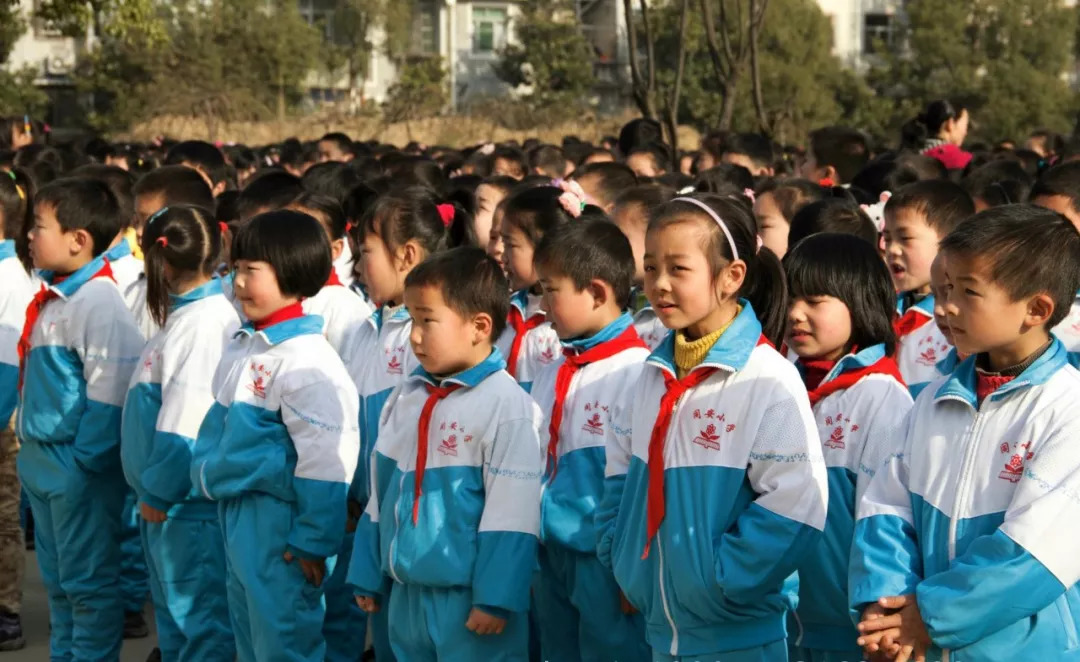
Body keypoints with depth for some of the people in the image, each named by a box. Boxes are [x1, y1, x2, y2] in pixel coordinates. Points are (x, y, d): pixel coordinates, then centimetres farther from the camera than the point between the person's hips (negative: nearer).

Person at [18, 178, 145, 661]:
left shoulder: (98, 303, -19)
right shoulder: (50, 300, 9)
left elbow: (110, 391, -22)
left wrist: (86, 458, -19)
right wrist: (30, 446, 15)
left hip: (79, 466, -10)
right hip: (42, 458, 10)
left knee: (88, 582, 1)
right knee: (57, 580, 19)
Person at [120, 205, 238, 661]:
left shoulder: (207, 321, -18)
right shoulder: (184, 317, 12)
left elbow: (189, 419, -22)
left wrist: (160, 491, -16)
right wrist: (154, 491, 16)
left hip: (190, 506, -10)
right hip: (164, 503, 10)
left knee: (199, 623, -3)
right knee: (174, 620, 18)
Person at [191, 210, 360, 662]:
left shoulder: (307, 361, -19)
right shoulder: (243, 347, 10)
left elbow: (325, 459, -21)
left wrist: (312, 540, -19)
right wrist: (209, 474, 22)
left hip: (278, 522, -10)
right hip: (236, 516, 10)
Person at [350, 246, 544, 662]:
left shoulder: (506, 405, -14)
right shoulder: (406, 399, 9)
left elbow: (511, 514, -16)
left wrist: (495, 599, -17)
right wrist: (368, 576, 18)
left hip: (469, 598, -7)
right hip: (407, 594, 8)